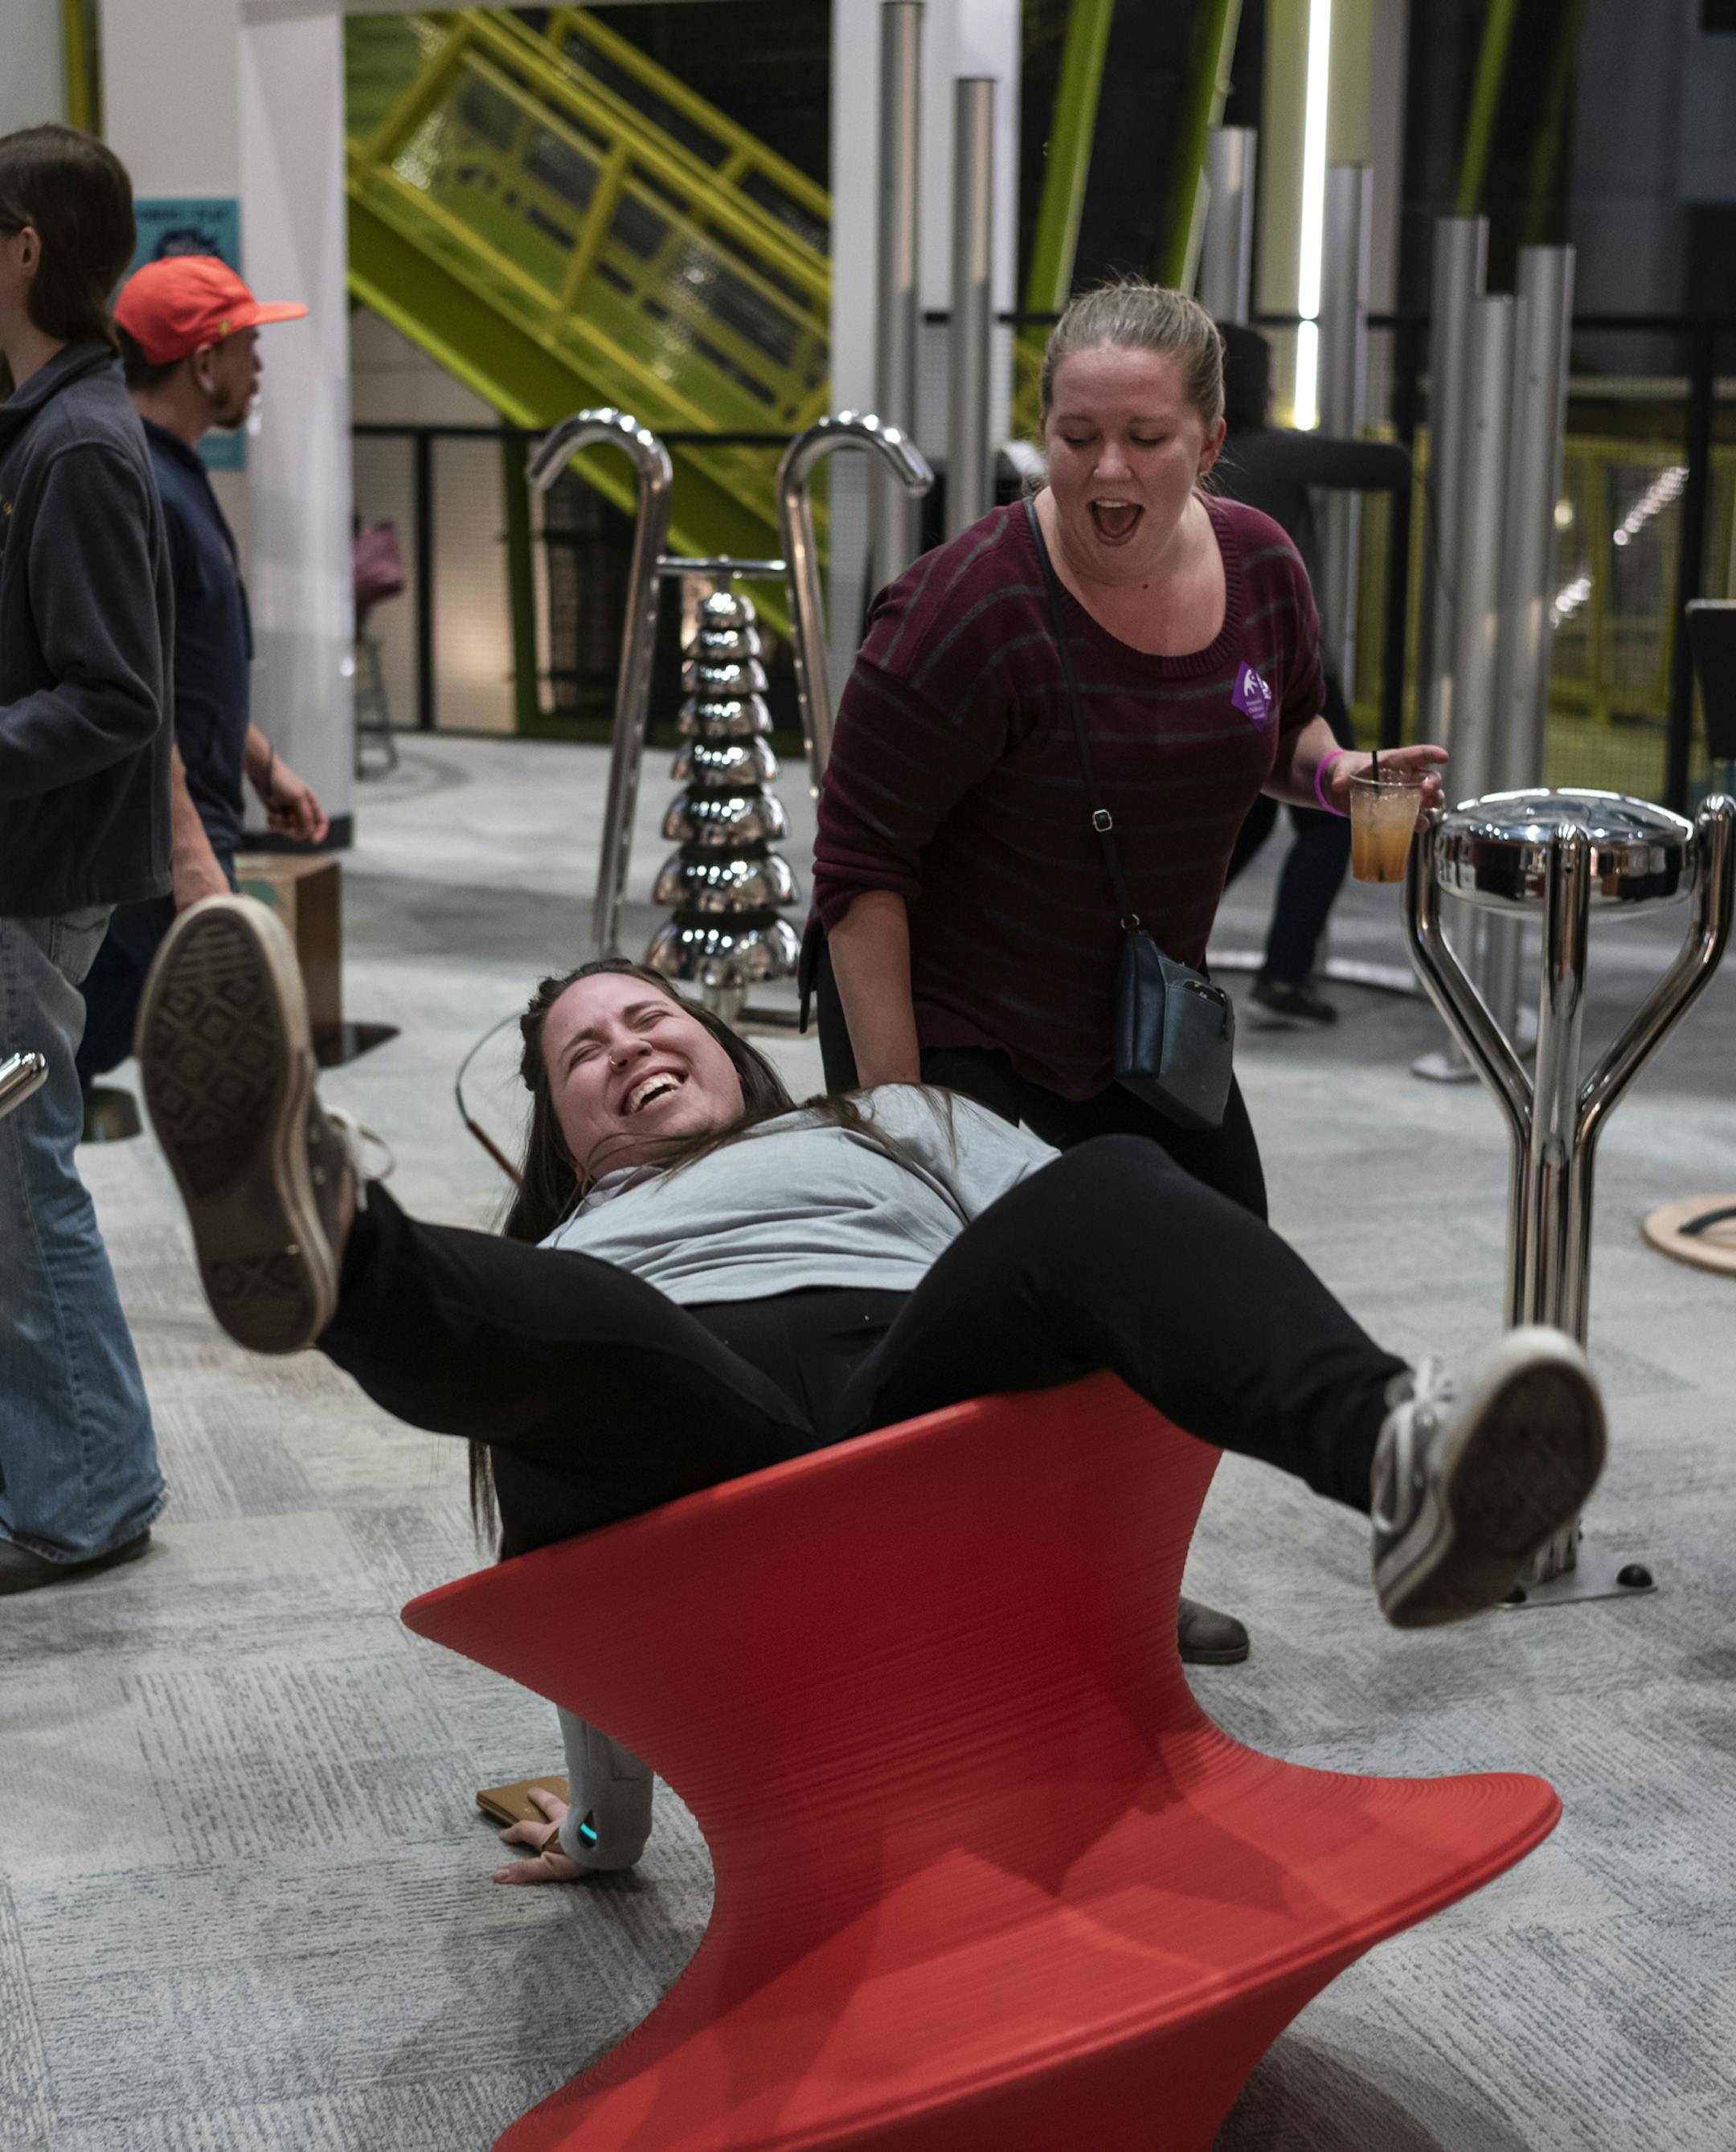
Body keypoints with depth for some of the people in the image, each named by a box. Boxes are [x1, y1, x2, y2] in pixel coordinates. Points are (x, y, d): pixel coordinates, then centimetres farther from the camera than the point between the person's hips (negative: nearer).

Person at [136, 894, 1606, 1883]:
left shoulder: (896, 1126, 37)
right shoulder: (564, 1262, 39)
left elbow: (1089, 1252, 20)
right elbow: (563, 1553, 32)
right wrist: (601, 1818, 24)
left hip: (920, 1393, 0)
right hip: (682, 1470, 0)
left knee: (1107, 1192, -30)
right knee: (566, 1332, -34)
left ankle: (1402, 1453, -56)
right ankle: (323, 1246, -69)